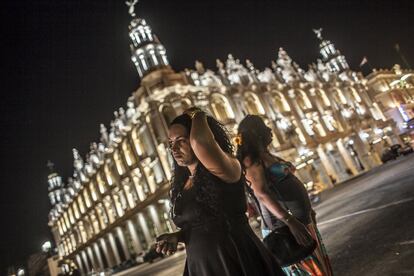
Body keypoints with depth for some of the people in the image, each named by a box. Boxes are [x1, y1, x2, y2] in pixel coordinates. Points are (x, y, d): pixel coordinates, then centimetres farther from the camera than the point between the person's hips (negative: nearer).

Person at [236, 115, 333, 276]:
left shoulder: (266, 156, 12)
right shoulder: (252, 160, -17)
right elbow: (262, 194, -29)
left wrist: (307, 209, 25)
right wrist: (290, 221, -37)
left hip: (302, 219, 10)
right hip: (284, 226, -10)